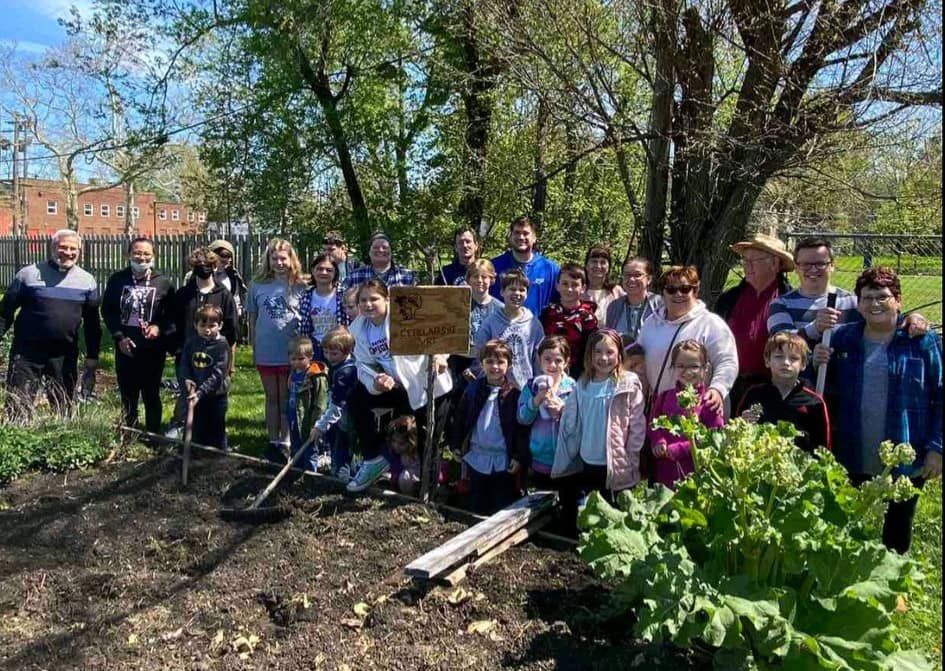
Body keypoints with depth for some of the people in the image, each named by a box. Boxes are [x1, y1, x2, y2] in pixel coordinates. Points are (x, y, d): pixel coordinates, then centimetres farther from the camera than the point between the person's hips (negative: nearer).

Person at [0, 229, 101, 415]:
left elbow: (92, 324, 9)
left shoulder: (87, 281, 5)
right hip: (27, 351, -2)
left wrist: (92, 362, 6)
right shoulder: (29, 274, -1)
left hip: (66, 356, 2)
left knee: (63, 408, 13)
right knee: (18, 407, 1)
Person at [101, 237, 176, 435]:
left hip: (153, 349, -2)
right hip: (125, 348, 2)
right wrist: (119, 337, -6)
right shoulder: (117, 280, 3)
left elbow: (173, 314, 2)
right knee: (127, 397, 11)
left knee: (151, 396, 7)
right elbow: (107, 311, 6)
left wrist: (159, 328, -17)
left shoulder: (164, 282, -1)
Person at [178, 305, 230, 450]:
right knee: (197, 434, 14)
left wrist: (200, 393, -24)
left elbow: (217, 375, -17)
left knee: (217, 434, 7)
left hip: (215, 397, -4)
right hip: (193, 396, 4)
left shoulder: (221, 346, -12)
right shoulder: (190, 343, 3)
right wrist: (186, 379, -17)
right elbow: (183, 366, 4)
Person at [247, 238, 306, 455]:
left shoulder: (298, 287, -4)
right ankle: (273, 441, 23)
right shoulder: (258, 285, 1)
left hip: (291, 352, -2)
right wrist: (253, 347, 8)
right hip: (265, 352, 2)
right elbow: (252, 318, 7)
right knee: (271, 398, 14)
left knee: (287, 398, 9)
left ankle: (286, 442, 18)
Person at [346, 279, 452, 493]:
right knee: (357, 399, -3)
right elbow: (365, 364, 3)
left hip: (430, 385, -6)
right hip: (400, 387, 6)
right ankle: (374, 459, 8)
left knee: (426, 441, -2)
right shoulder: (359, 328, 5)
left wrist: (439, 353, -45)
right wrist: (375, 383, -19)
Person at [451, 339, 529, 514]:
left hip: (504, 461, -3)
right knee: (478, 508, 18)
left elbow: (522, 428, -8)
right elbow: (461, 419, 8)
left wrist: (519, 457, -11)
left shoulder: (514, 394, -9)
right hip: (477, 458, 3)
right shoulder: (473, 389, 0)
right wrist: (456, 445, 9)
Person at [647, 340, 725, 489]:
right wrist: (658, 443, -9)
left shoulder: (708, 401, -5)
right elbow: (653, 424, 12)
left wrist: (679, 449, -15)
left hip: (697, 471, -4)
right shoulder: (664, 397, 9)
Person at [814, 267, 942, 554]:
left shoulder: (922, 341, -5)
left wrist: (936, 448, -10)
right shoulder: (842, 338, 3)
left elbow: (940, 396, -5)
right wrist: (819, 365, -11)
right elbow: (828, 391, 9)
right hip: (853, 459, 2)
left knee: (898, 530, 18)